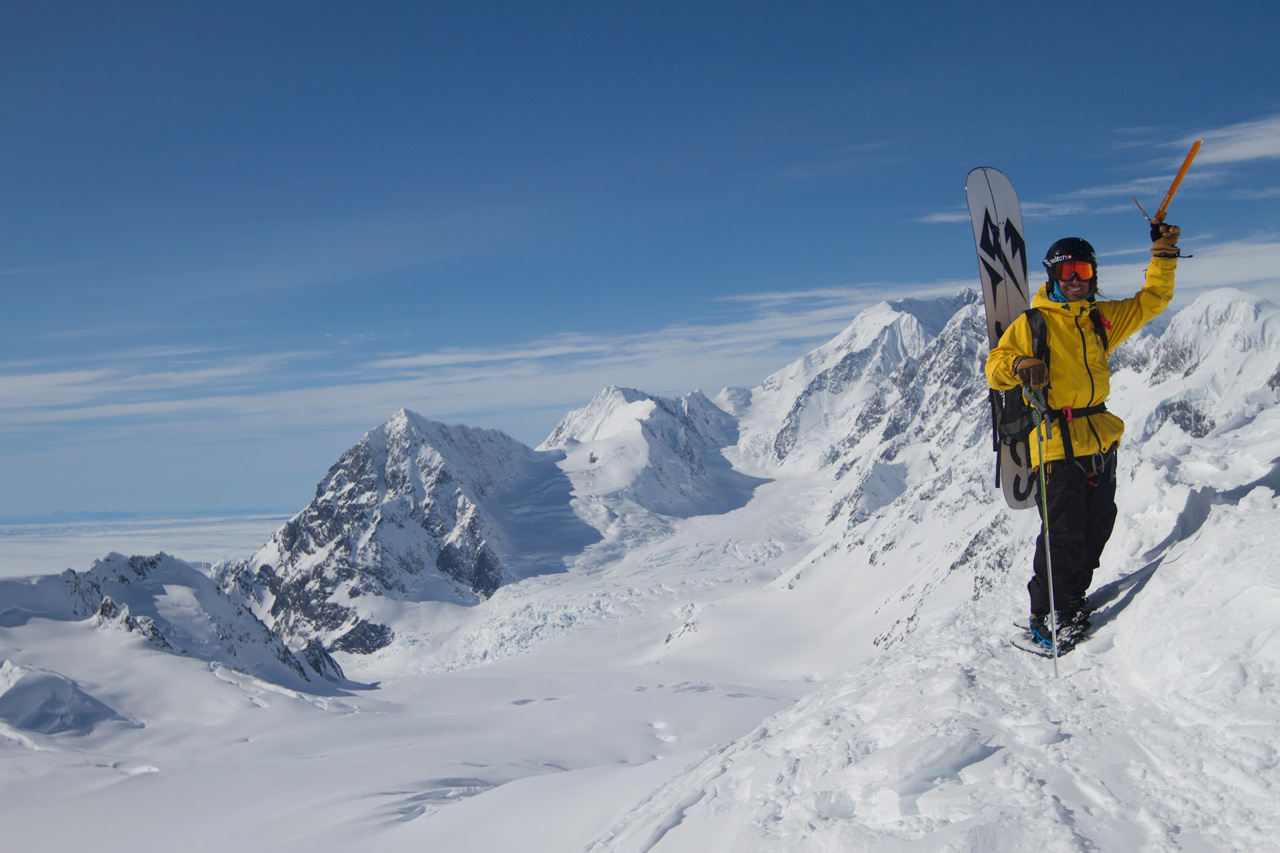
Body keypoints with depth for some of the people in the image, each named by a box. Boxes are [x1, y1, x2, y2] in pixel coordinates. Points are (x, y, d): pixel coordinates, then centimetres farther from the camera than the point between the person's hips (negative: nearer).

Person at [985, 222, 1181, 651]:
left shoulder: (1103, 317, 14)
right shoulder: (1032, 323, -2)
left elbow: (1151, 301, 23)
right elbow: (995, 367, -6)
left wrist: (1164, 254, 14)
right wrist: (1018, 366, -28)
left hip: (1100, 436, 6)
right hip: (1057, 440, -6)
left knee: (1098, 523, 10)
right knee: (1064, 531, -7)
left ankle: (1072, 601, 26)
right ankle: (1048, 615, 6)